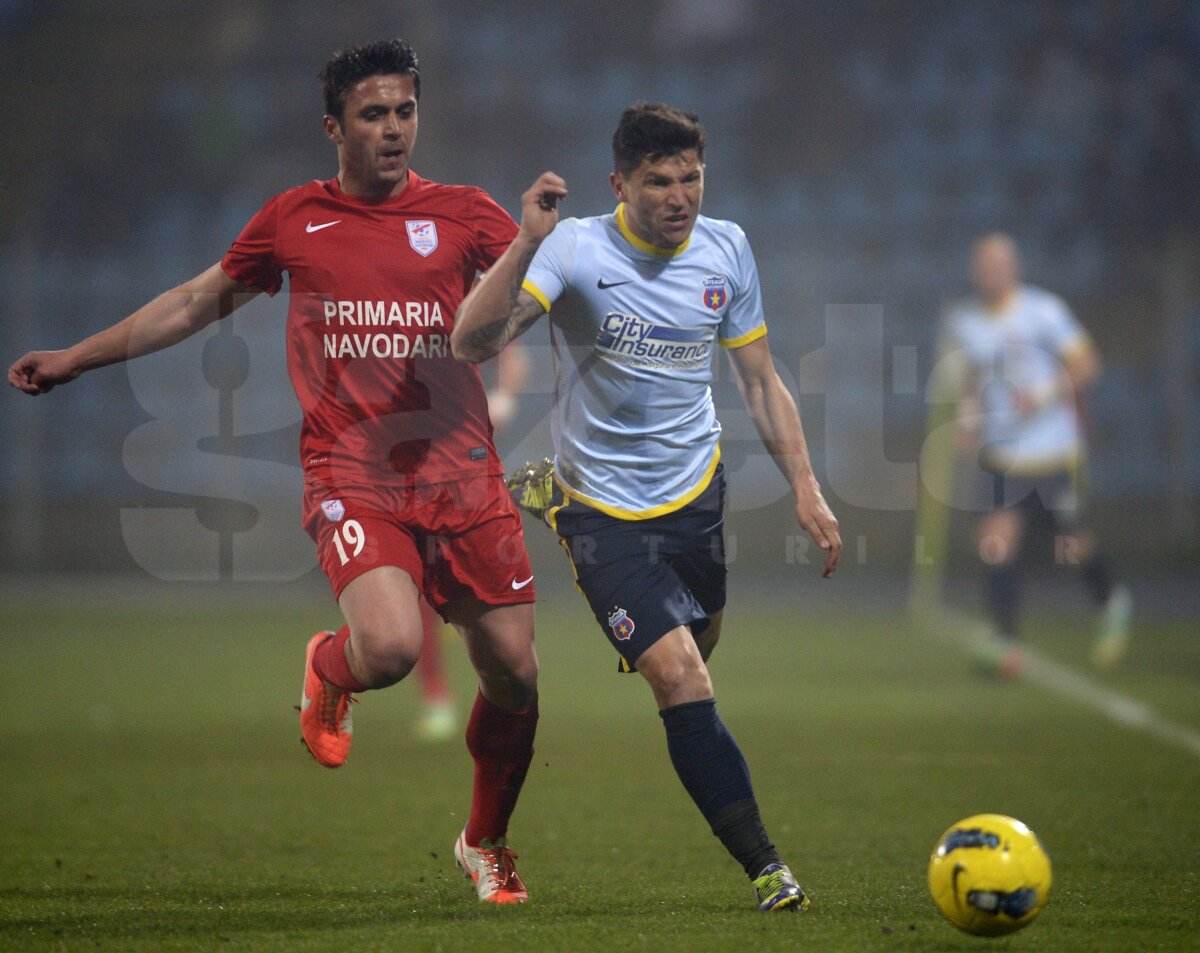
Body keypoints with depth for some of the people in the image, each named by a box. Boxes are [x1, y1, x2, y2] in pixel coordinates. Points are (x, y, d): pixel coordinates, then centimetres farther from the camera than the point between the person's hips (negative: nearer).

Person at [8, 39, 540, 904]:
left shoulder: (463, 215, 6)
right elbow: (200, 301, 22)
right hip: (352, 478, -2)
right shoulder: (294, 222, 8)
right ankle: (328, 671, 12)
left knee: (514, 676, 2)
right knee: (391, 648, -27)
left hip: (464, 476, 2)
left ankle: (487, 843, 29)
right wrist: (78, 358, 24)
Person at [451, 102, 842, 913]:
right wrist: (527, 243, -40)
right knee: (681, 678, -17)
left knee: (698, 643, 23)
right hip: (605, 508, -6)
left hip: (696, 490, 6)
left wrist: (806, 487, 1)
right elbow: (471, 342, -31)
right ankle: (765, 868, -12)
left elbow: (761, 380, 8)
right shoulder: (576, 250, -19)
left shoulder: (725, 251, -3)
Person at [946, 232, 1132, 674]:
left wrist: (1043, 396, -22)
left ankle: (1112, 602, 39)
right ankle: (1005, 643, -10)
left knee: (1072, 544, 8)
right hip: (1000, 453, 3)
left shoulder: (1043, 310, -9)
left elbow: (1086, 365, -8)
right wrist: (967, 414, 3)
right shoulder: (964, 319, 5)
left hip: (1053, 452, -3)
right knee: (996, 541, -14)